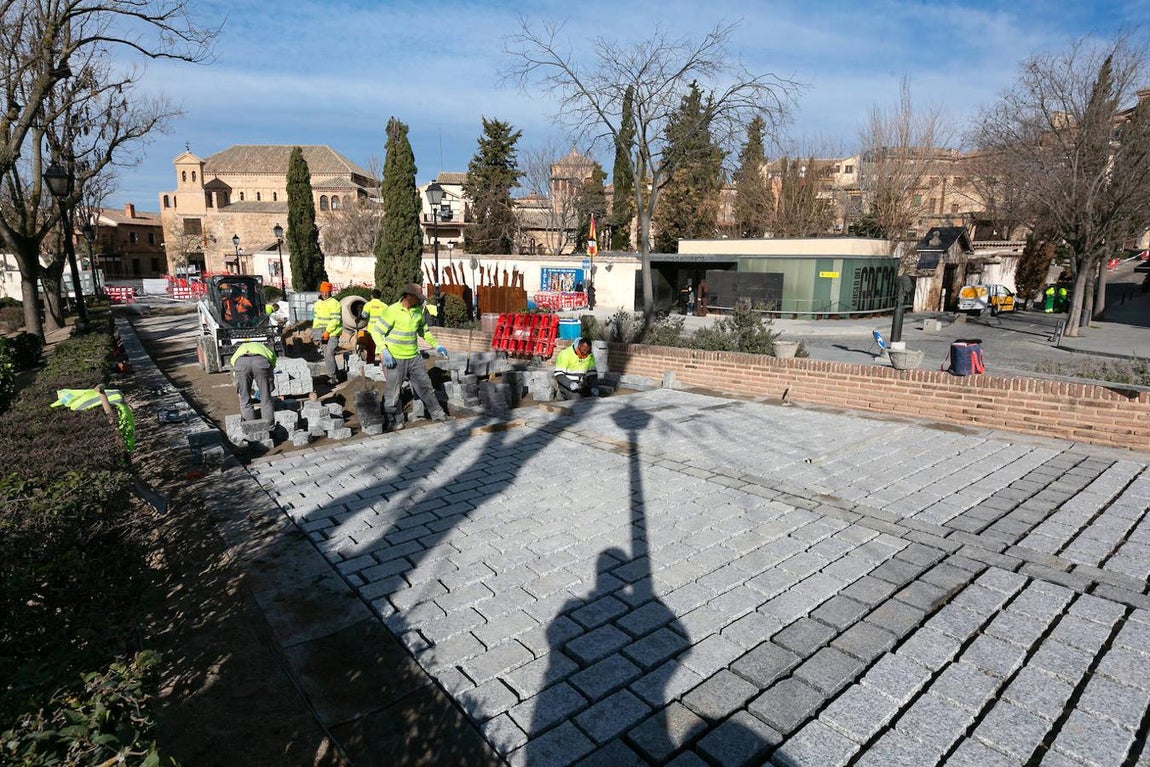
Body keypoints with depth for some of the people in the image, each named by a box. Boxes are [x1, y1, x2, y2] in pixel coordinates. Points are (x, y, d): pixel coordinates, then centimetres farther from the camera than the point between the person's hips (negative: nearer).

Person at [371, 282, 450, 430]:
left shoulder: (418, 311, 5)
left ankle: (437, 413, 24)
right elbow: (376, 331, -13)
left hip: (414, 357, 6)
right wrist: (384, 352, -22)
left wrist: (436, 345, 19)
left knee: (425, 386, 12)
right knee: (393, 392, 2)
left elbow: (424, 330, 22)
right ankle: (395, 421, 16)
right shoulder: (392, 311, -14)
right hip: (396, 359, -5)